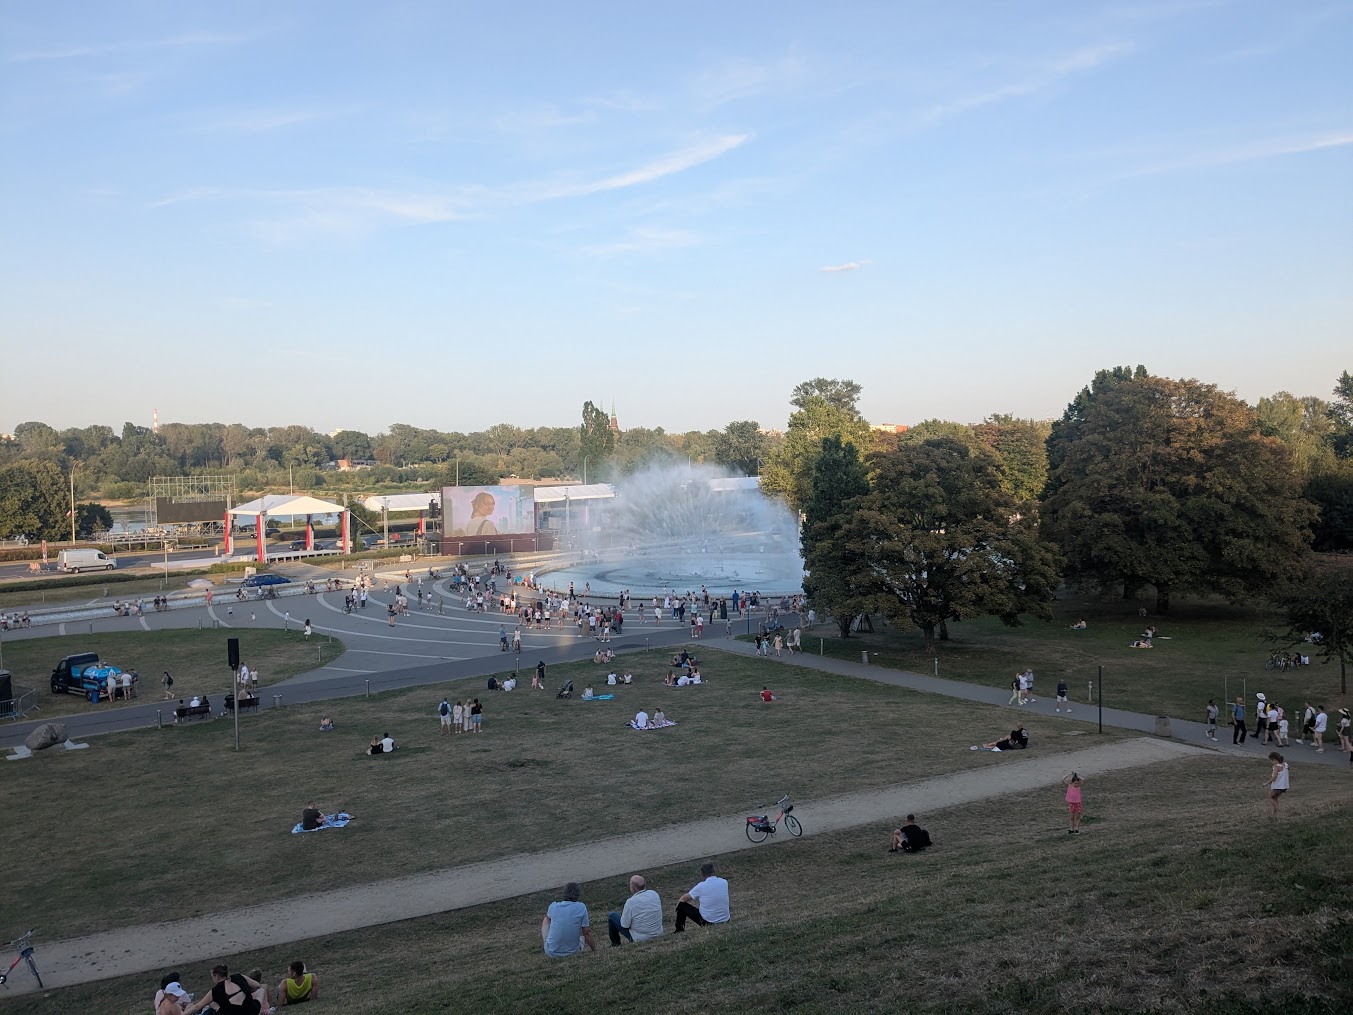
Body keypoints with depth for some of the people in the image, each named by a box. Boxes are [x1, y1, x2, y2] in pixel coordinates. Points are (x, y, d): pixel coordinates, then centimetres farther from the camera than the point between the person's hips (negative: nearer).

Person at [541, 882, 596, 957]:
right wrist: (594, 949, 6)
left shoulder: (553, 906, -6)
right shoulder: (581, 907, -11)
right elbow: (586, 932, -7)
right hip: (573, 952, -1)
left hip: (551, 953, 1)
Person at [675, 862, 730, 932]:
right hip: (725, 921, 5)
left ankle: (679, 931, 27)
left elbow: (684, 899, 3)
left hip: (708, 922, -5)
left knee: (681, 905, 12)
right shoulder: (724, 882, -3)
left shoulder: (701, 886, -13)